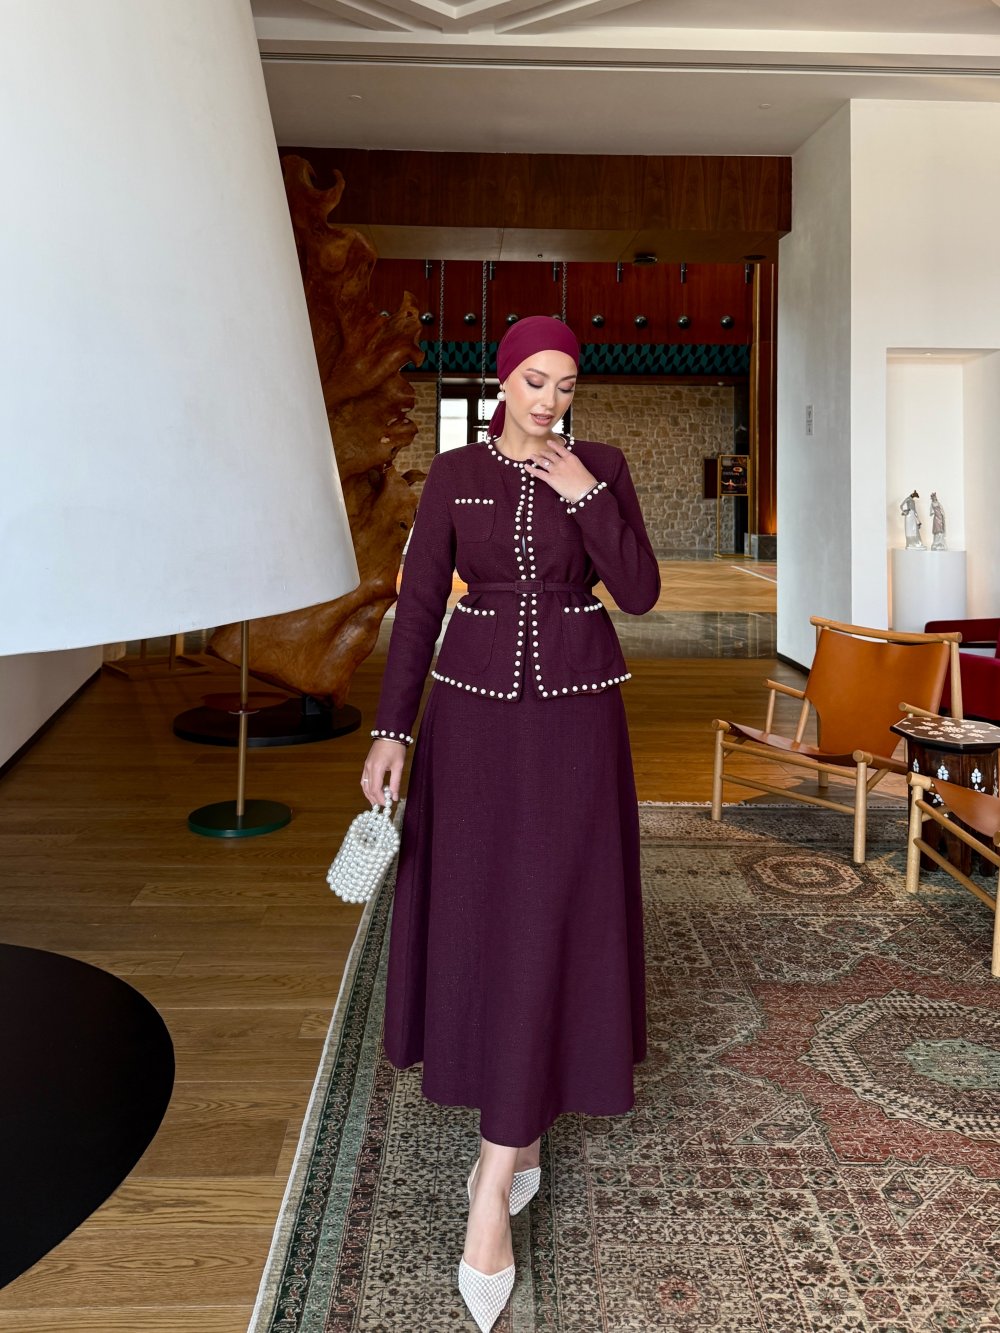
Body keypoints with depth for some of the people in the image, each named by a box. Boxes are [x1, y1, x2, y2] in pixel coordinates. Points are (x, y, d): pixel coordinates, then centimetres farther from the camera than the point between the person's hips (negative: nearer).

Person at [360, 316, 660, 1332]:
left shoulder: (602, 468, 3)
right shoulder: (453, 475, 4)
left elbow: (639, 593, -5)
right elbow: (419, 603, 1)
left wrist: (585, 495, -14)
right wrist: (390, 729, -5)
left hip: (576, 710, -1)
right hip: (476, 705, 2)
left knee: (546, 916, -5)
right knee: (476, 911, 7)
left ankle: (494, 1179, 2)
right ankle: (521, 1121, 29)